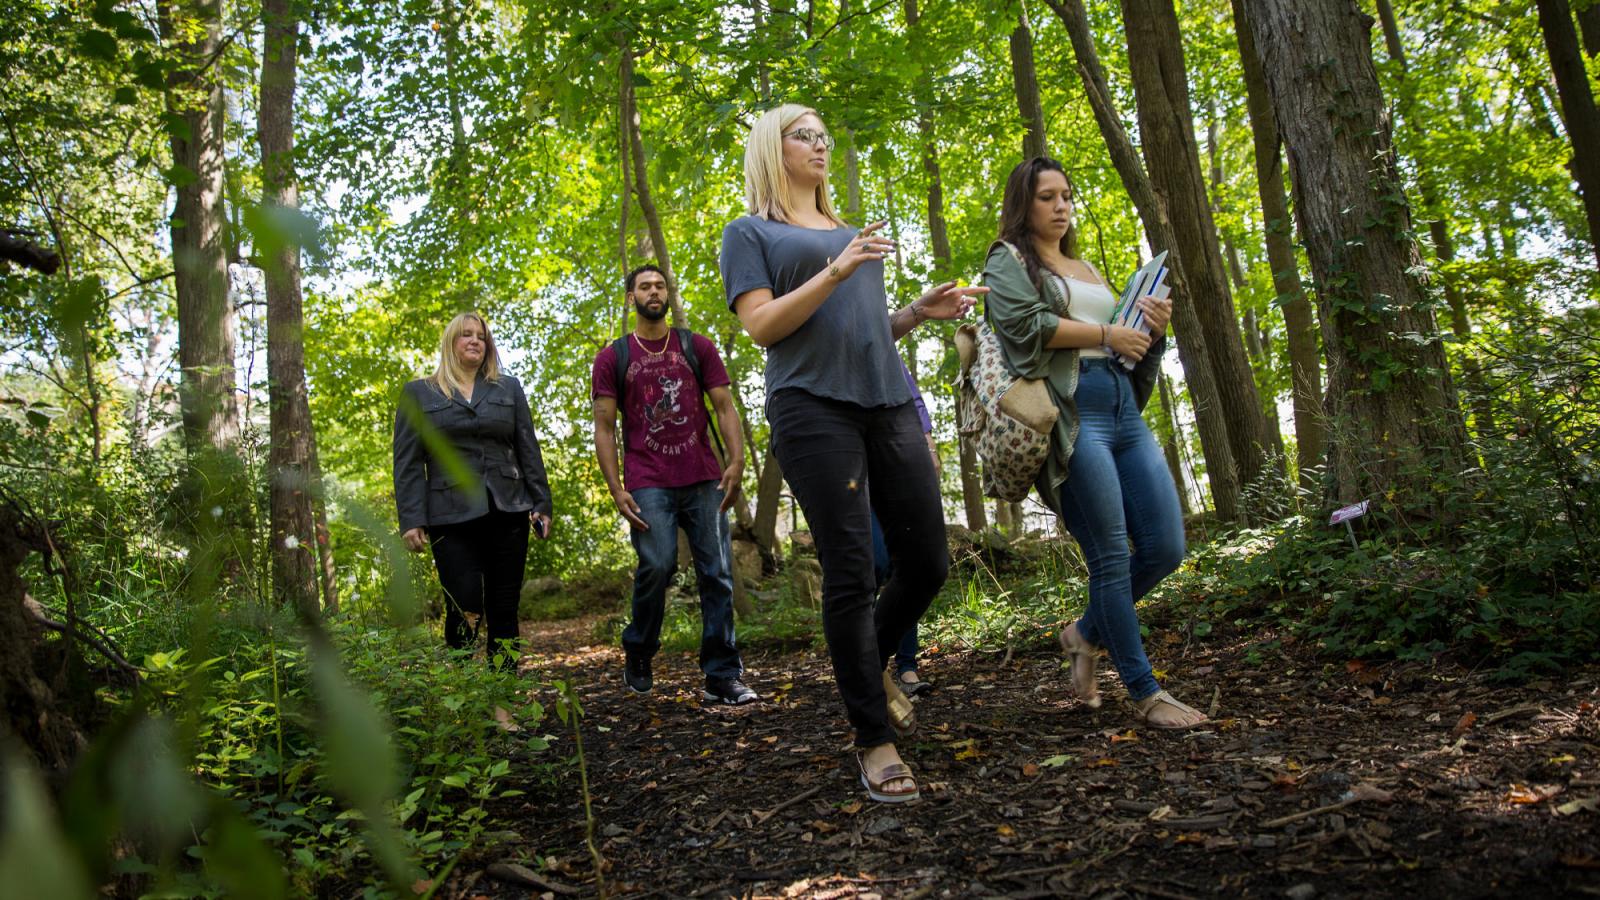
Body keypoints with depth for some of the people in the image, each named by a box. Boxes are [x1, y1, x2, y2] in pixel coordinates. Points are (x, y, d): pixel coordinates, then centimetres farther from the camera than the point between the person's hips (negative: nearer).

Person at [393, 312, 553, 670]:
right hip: (452, 519, -2)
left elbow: (529, 451, 14)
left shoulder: (509, 388, 16)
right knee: (464, 611, -10)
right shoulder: (418, 393, 10)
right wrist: (411, 520, -5)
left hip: (508, 513, 2)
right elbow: (407, 463, 4)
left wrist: (541, 503, 5)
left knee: (504, 611, 3)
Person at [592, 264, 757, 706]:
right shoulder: (612, 357, 11)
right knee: (657, 566, -17)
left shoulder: (696, 347, 14)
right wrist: (616, 489, -5)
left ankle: (722, 677, 4)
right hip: (648, 484, -2)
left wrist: (736, 460, -7)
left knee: (717, 574, -3)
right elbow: (604, 427, 6)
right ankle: (638, 656, 8)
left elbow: (725, 407, 8)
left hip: (703, 479, 2)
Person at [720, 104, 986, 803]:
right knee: (850, 572, -7)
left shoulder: (850, 234, 28)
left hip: (888, 404, 6)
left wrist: (920, 311, 10)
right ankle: (872, 739, 3)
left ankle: (872, 661, 30)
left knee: (928, 561, 3)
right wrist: (833, 271, -15)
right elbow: (761, 326, -4)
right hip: (814, 407, -6)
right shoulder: (750, 233, 9)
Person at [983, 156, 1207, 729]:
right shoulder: (1009, 261, 7)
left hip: (1123, 408, 8)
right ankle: (1143, 692, 5)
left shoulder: (1086, 269, 28)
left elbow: (1129, 342, 28)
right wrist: (1104, 333, -9)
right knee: (1111, 556, -6)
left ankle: (1086, 633, 25)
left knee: (1165, 547, 2)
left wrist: (1153, 329, 7)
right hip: (1071, 414, -7)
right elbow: (1024, 322, -12)